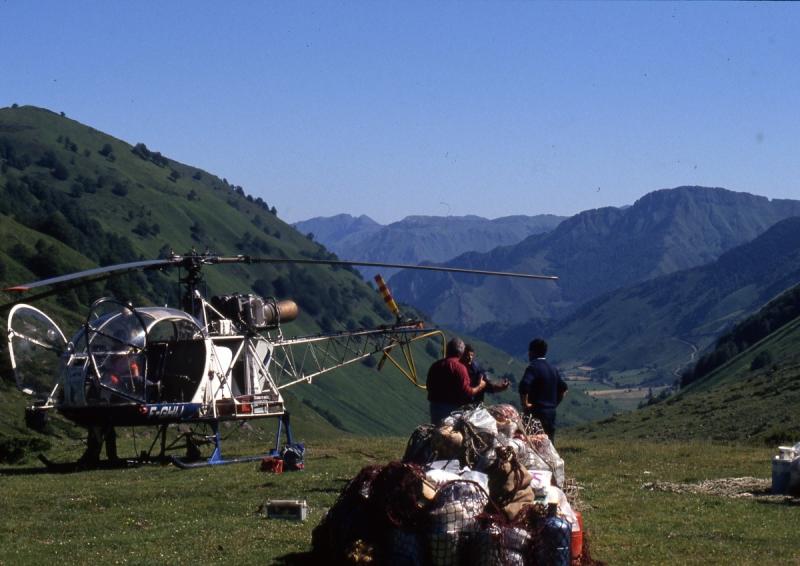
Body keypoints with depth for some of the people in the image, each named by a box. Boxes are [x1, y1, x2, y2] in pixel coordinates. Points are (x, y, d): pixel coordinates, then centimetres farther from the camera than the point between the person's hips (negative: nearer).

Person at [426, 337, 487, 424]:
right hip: (454, 408, -6)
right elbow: (466, 392, -19)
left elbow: (429, 386, 15)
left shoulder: (435, 365, 5)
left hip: (435, 407, 6)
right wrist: (480, 386, -3)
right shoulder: (459, 367, -15)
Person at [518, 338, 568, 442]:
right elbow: (563, 389, 21)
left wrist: (525, 404, -16)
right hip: (551, 413, 7)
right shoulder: (553, 369, 14)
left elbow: (524, 385, -27)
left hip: (536, 413, -7)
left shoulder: (533, 367, -10)